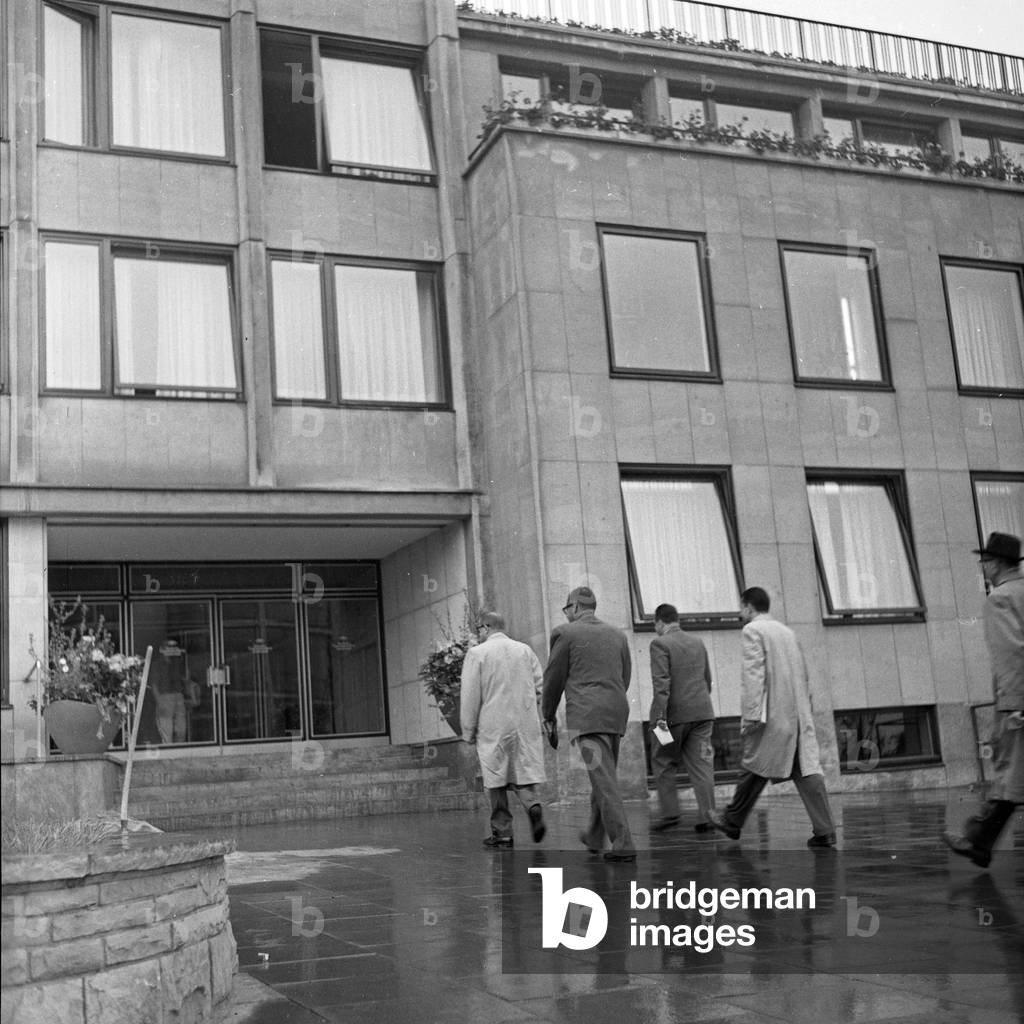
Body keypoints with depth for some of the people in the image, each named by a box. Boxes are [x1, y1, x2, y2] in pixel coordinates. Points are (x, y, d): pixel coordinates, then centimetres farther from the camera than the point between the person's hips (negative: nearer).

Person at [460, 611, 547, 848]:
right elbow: (540, 684, 6)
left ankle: (502, 832, 7)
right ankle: (533, 804, -19)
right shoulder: (525, 650, 9)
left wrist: (468, 731, 1)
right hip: (526, 724, 3)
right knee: (523, 773, 9)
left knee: (496, 780, 5)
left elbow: (470, 696, -5)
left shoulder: (477, 653, -4)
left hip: (493, 725, -3)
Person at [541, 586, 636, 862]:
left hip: (587, 716, -6)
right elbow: (625, 677, 18)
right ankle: (594, 837, 31)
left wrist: (548, 715, 15)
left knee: (604, 779, -9)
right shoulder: (617, 634, 14)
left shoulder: (565, 633, -1)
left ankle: (623, 844, -15)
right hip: (617, 714, 6)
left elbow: (554, 678, 2)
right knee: (603, 777, 18)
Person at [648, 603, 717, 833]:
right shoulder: (698, 643, 14)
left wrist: (660, 715, -19)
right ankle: (706, 815, 0)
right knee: (701, 765, 5)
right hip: (702, 712, 5)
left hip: (674, 713, -5)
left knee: (663, 764, 9)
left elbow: (661, 683, -17)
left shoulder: (660, 644, -8)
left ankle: (670, 814, 9)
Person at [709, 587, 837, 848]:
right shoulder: (787, 631, 18)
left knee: (755, 769, 6)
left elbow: (753, 675, -15)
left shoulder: (752, 631, -5)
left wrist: (750, 716, -18)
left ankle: (732, 822, 21)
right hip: (798, 714, 6)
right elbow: (803, 673, 20)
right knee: (806, 769, 1)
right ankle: (825, 831, -5)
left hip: (772, 715, -6)